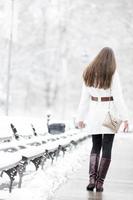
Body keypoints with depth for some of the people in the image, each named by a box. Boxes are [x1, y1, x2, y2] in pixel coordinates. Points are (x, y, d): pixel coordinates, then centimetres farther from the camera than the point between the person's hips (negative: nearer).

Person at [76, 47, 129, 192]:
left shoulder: (89, 74, 3)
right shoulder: (112, 74, -9)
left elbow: (84, 98, 5)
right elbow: (118, 97, -13)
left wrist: (81, 117, 10)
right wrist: (124, 118, -11)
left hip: (94, 114, 4)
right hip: (109, 113, -3)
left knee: (96, 147, 15)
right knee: (107, 149, 4)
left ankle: (92, 179, 0)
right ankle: (100, 182, 1)